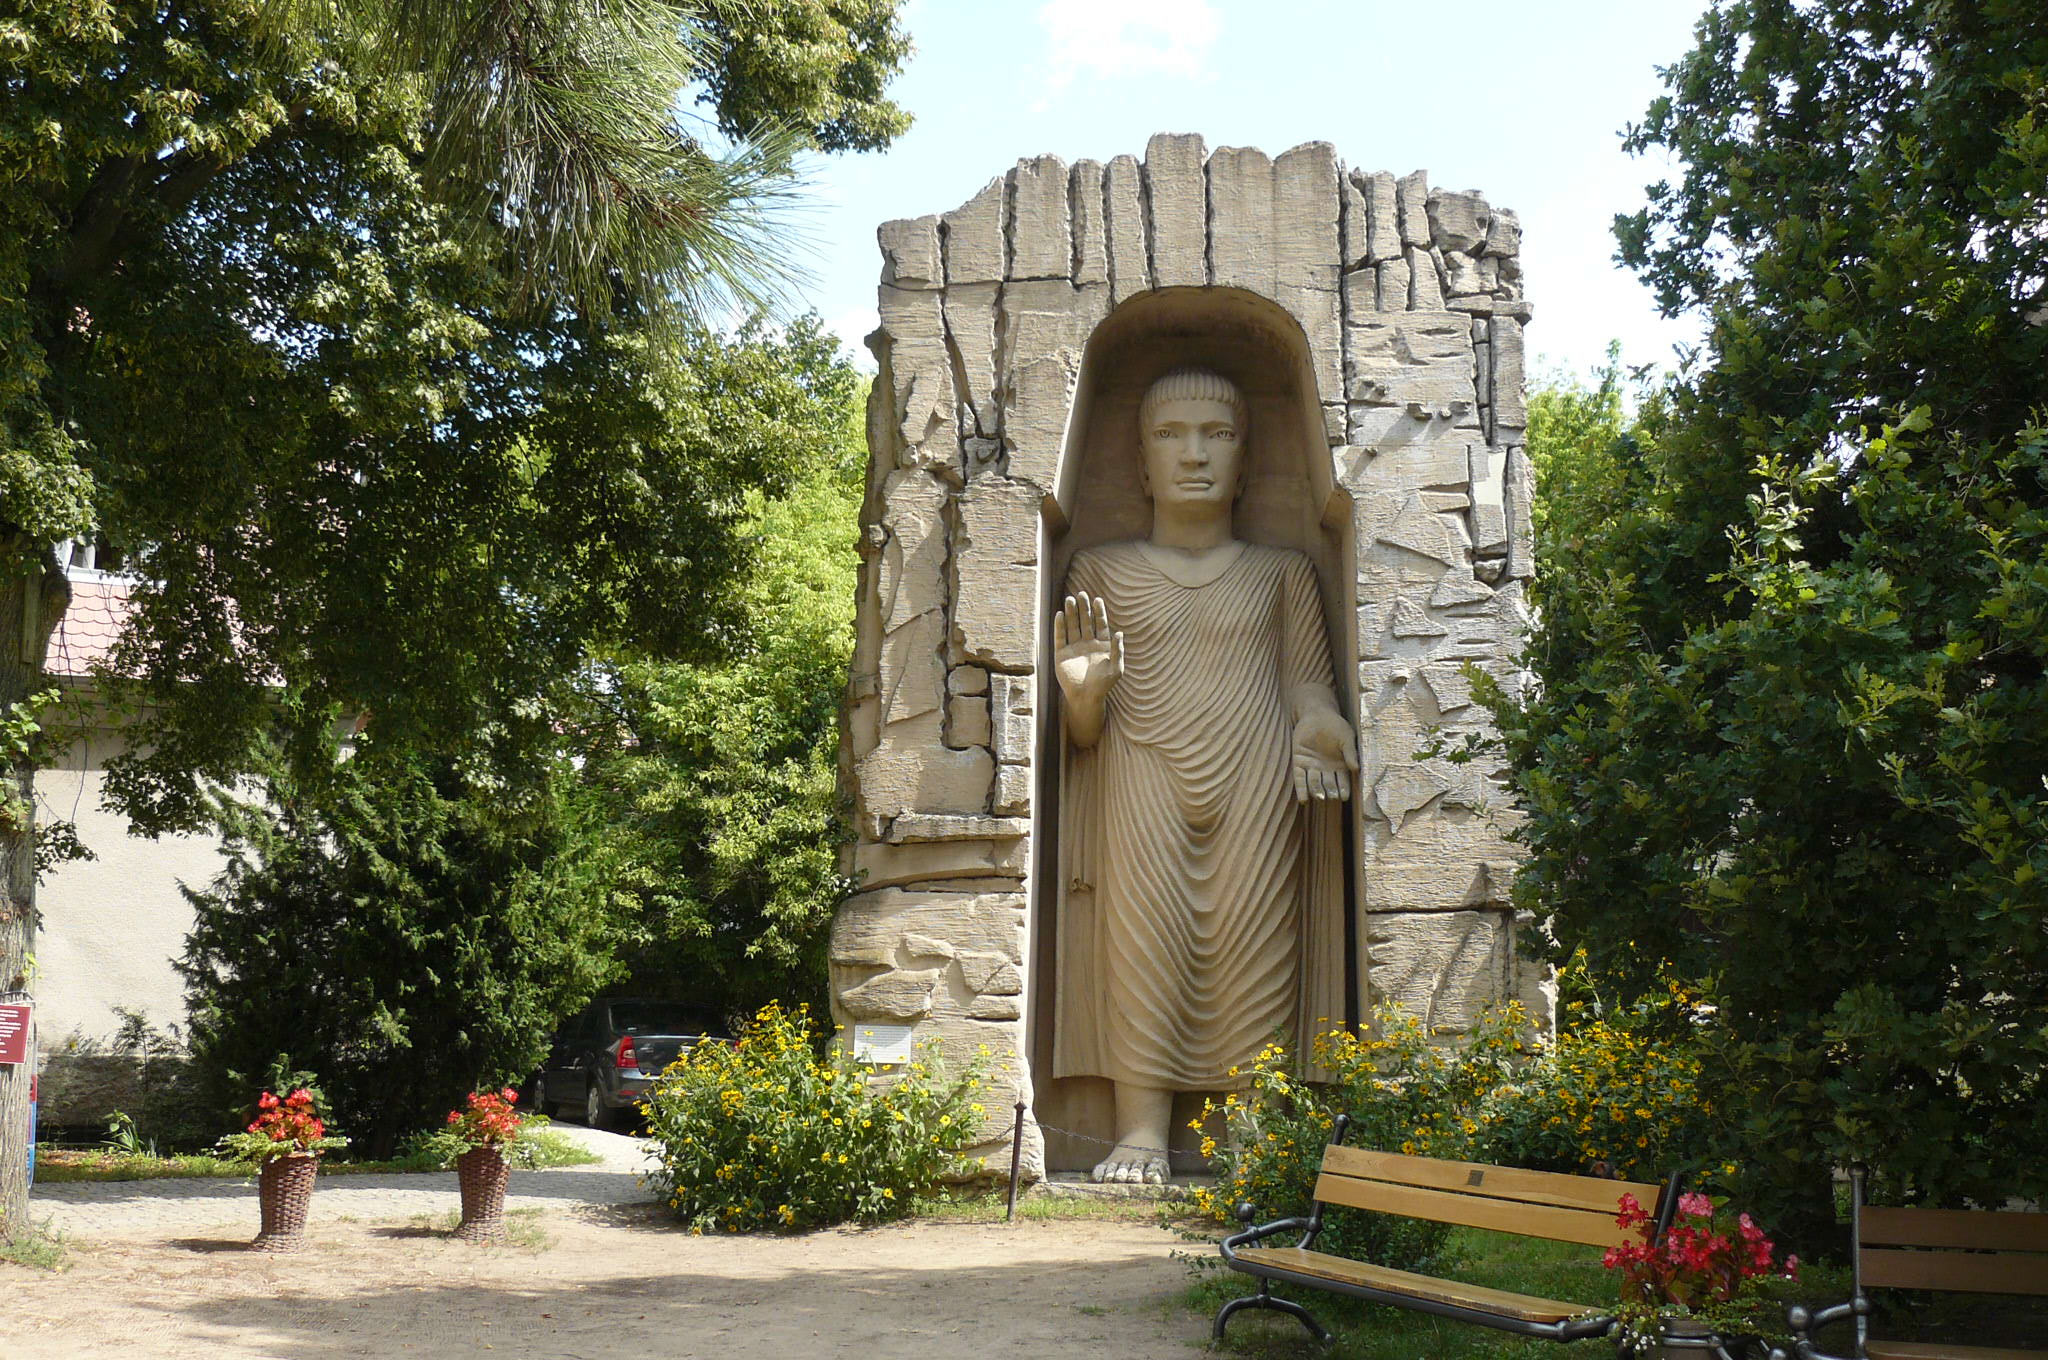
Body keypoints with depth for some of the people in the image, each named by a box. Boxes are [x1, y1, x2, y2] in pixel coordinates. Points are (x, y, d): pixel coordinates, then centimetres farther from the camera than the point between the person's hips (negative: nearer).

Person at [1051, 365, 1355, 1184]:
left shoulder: (1281, 571, 21)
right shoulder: (1102, 569, 19)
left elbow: (1308, 681, 16)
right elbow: (1082, 733, 14)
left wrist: (1316, 725, -8)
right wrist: (1082, 695, -10)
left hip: (1256, 773, 1)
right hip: (1140, 769, 0)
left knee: (1253, 923, -15)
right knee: (1144, 921, -19)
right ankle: (1141, 1131, -19)